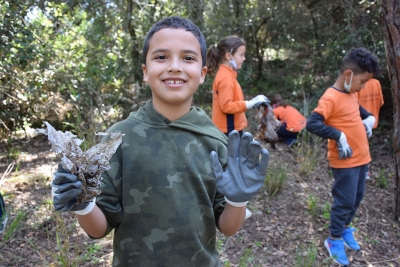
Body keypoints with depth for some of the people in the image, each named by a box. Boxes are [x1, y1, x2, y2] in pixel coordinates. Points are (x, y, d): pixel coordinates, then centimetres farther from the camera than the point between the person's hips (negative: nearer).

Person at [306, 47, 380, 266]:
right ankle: (334, 239, 20)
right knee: (345, 200, 1)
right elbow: (311, 124, -31)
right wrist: (339, 136, -32)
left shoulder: (351, 94, 6)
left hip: (361, 157, 9)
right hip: (345, 161, -9)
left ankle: (345, 228, 40)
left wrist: (369, 118, 8)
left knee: (357, 197, 20)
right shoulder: (331, 98, -21)